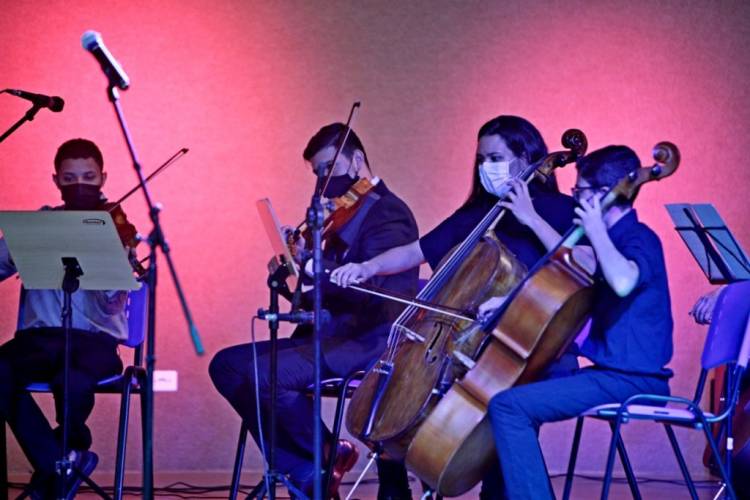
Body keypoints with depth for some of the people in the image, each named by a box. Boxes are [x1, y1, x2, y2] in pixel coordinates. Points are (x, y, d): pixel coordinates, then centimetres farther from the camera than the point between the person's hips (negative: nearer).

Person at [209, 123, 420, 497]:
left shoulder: (388, 214, -10)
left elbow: (369, 286, -25)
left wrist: (311, 264, -33)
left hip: (370, 342, -10)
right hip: (328, 336, 10)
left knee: (264, 374, -29)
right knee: (226, 365, 0)